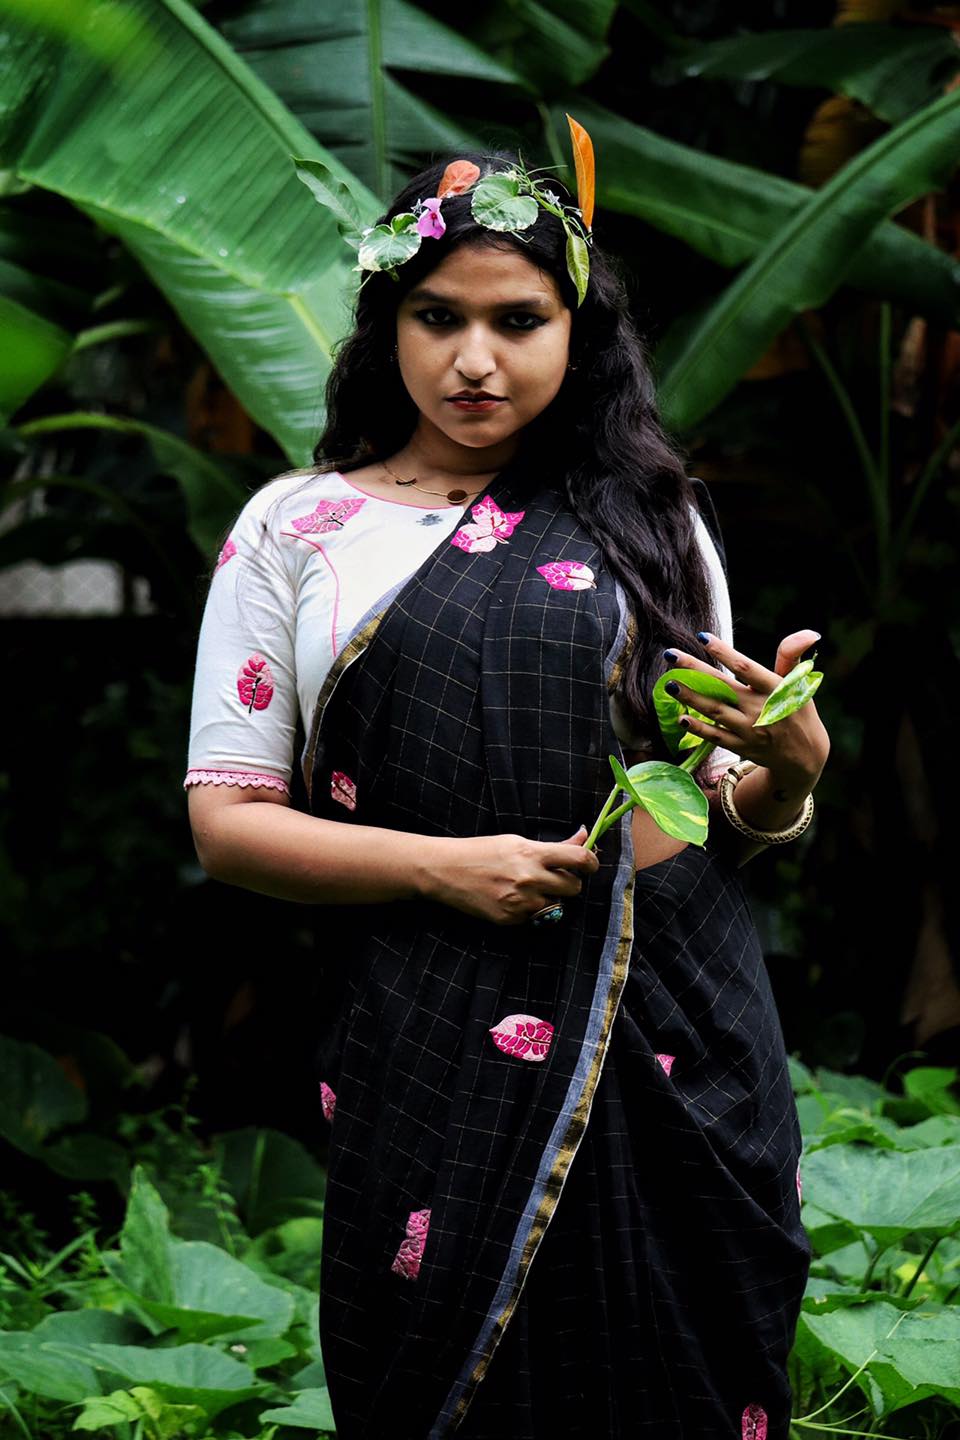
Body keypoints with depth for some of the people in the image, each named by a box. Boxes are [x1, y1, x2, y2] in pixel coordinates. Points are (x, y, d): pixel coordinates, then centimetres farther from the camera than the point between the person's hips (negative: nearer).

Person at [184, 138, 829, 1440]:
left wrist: (786, 771, -9)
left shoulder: (651, 519, 10)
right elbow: (226, 820, 1)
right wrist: (442, 864, -12)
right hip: (438, 1067, -1)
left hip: (675, 1039, 2)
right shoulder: (296, 529, 5)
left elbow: (731, 816, 14)